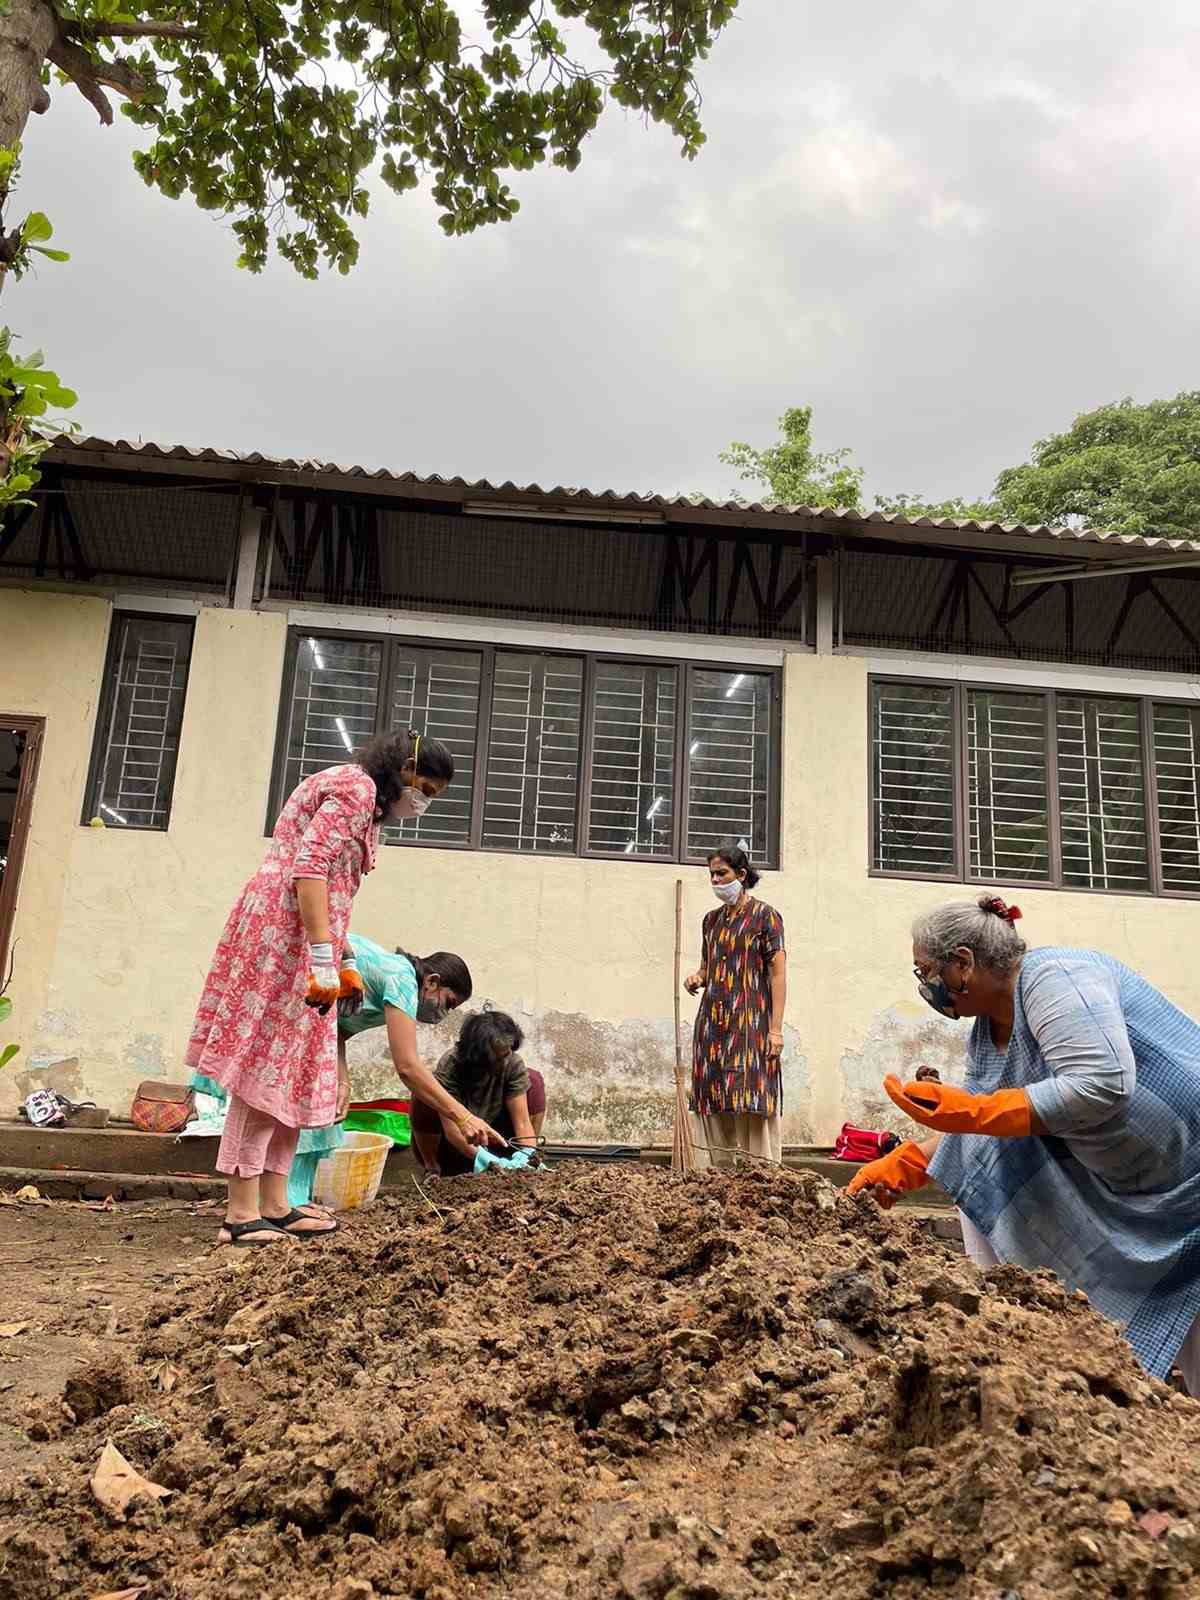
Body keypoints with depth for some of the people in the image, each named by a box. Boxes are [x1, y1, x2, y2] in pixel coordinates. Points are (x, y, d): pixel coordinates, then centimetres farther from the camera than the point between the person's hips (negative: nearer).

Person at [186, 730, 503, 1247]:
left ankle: (275, 1206, 13)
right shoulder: (357, 787, -8)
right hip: (284, 932, -11)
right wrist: (324, 957, -25)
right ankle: (241, 1214, -5)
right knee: (267, 1067, -9)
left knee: (291, 1069, 9)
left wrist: (343, 963, 24)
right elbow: (310, 869, -20)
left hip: (296, 939, 11)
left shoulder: (359, 798, 23)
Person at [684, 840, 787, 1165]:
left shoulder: (764, 916, -1)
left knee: (753, 1107, -8)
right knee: (715, 1108, 4)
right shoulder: (712, 919, 16)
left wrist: (776, 1029, -14)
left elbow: (778, 973, -6)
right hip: (712, 1022, 6)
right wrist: (697, 979, 2)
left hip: (749, 1022, -6)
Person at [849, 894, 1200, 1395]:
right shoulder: (985, 1035, 4)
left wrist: (968, 1109, -34)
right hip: (1115, 1186, 9)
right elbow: (978, 1126, 7)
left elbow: (1103, 1086, -35)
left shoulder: (1053, 978, -25)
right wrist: (901, 1165, -4)